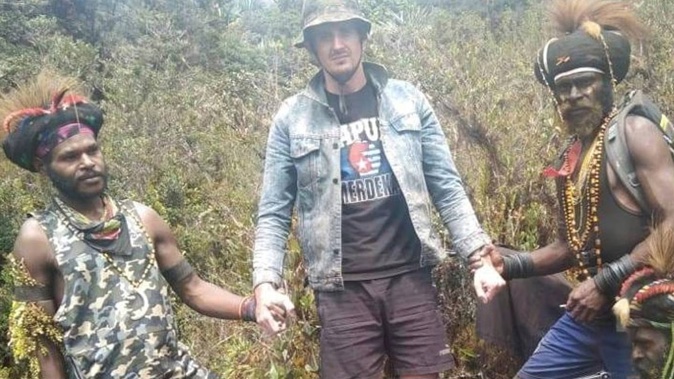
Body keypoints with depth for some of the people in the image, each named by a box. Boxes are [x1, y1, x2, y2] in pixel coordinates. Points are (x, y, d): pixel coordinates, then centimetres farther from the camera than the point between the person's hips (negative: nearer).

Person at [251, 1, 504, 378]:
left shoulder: (407, 100, 5)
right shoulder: (292, 118, 2)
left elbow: (447, 188, 5)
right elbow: (274, 214, 2)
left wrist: (480, 256, -4)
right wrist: (266, 280, -13)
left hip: (410, 276, 1)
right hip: (342, 288, -1)